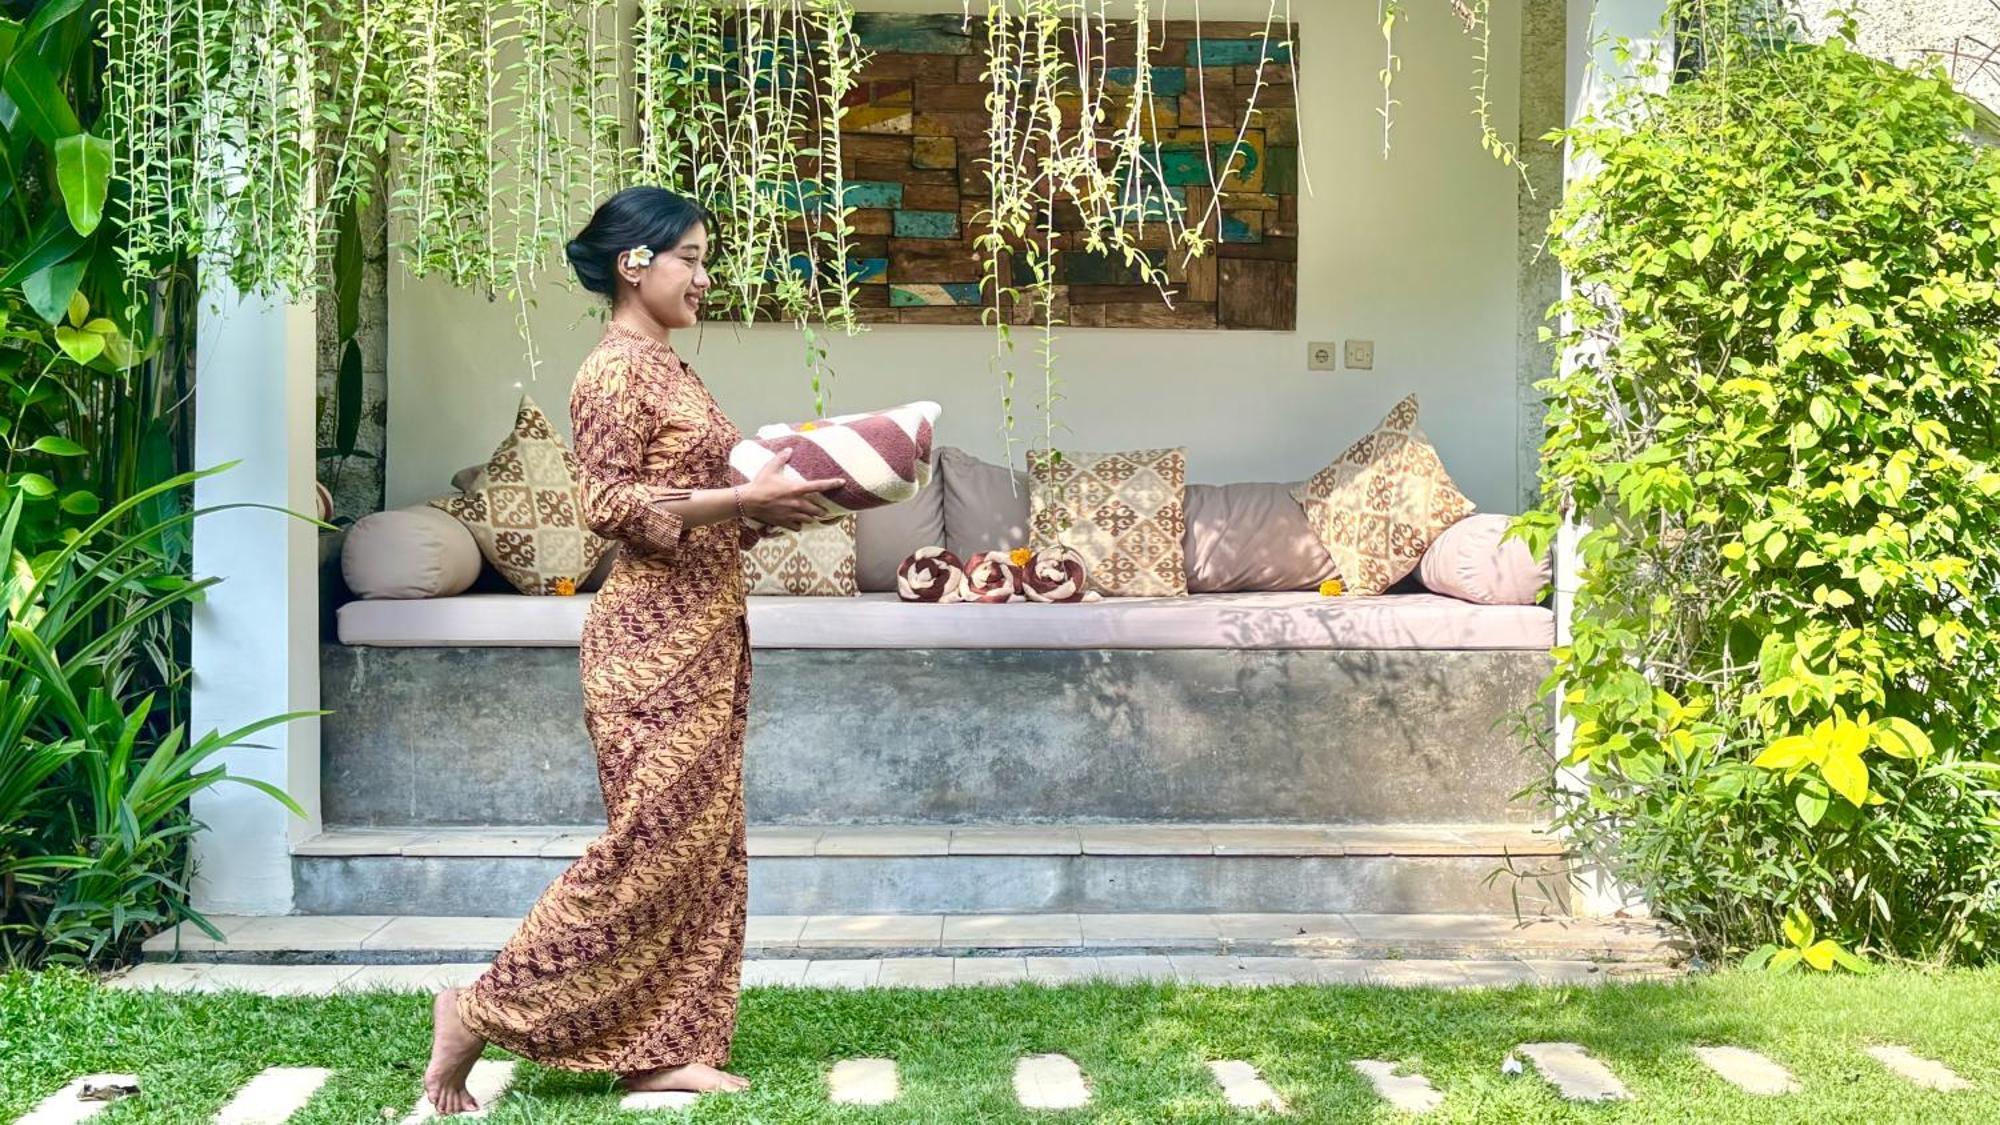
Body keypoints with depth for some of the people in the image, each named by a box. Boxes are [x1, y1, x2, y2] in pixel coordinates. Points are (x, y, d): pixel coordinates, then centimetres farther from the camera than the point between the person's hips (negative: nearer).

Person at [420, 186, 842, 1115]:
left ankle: (659, 1050, 12)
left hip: (703, 636, 10)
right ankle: (482, 1011, 1)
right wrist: (745, 500, -21)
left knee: (704, 845, 8)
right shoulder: (615, 370, -12)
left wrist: (767, 506, 6)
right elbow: (610, 505, -18)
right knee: (652, 845, -8)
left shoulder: (664, 368, 16)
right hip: (653, 639, -10)